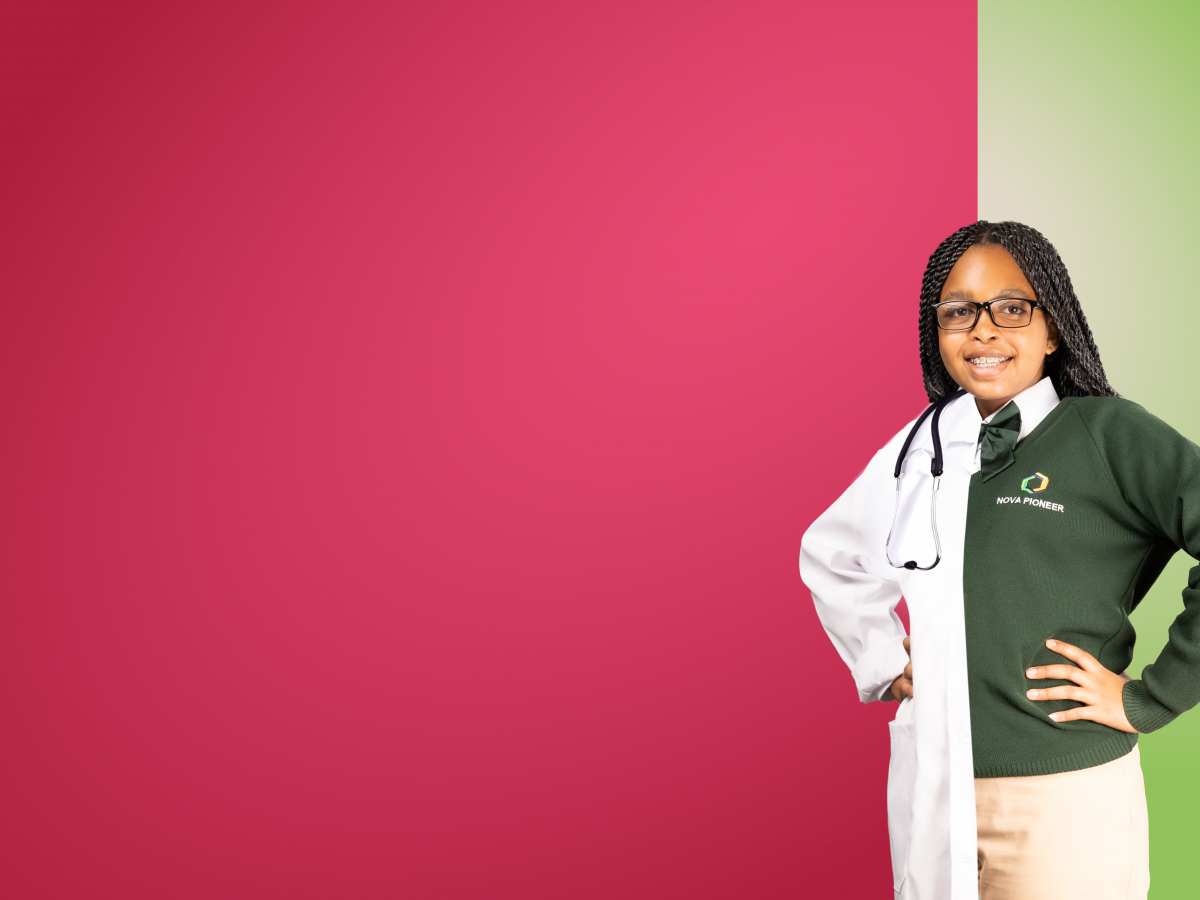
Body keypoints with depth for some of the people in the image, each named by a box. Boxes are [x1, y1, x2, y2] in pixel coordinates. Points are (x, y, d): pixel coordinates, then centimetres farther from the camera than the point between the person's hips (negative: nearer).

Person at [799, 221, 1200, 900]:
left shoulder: (1109, 434, -9)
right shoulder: (918, 449, 7)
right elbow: (827, 556, 23)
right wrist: (883, 666, 11)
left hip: (1066, 795, -4)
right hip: (932, 789, 5)